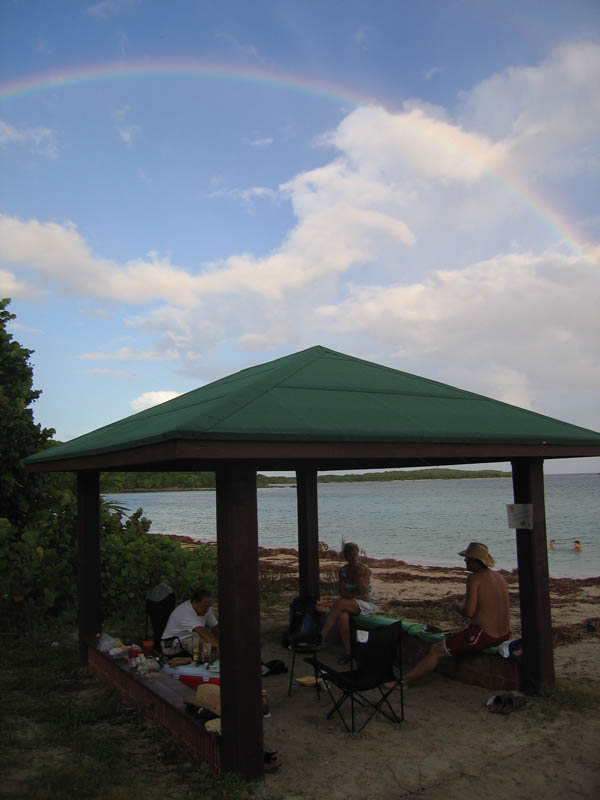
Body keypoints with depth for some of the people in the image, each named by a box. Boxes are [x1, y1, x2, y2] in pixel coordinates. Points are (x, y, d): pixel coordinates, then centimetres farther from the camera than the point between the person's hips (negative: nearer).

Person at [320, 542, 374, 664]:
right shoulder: (342, 570, 5)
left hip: (365, 604, -3)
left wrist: (360, 575, -24)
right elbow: (342, 593, -2)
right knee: (342, 617, -34)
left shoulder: (365, 569, -5)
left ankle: (322, 635, -33)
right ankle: (347, 652, -23)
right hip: (348, 603, 3)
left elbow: (364, 592, -14)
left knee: (339, 603, -33)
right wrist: (358, 596, -14)